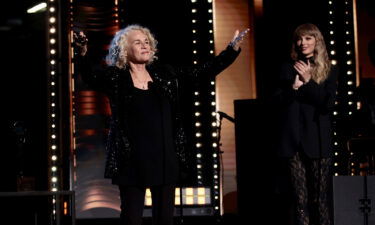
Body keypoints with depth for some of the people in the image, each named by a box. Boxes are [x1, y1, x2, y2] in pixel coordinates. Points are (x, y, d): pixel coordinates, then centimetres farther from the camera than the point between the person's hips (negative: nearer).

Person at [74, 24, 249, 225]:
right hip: (133, 162, -3)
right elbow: (90, 75, -22)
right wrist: (83, 53, -42)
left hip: (165, 159, 3)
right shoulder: (115, 77, -3)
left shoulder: (164, 74, 8)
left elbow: (204, 71, 8)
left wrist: (233, 49, 0)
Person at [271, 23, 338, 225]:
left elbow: (328, 102, -5)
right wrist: (293, 87, -12)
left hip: (317, 140, -1)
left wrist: (308, 81, -13)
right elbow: (276, 101, 5)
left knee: (320, 198, -2)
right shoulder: (288, 69, 12)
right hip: (293, 139, 1)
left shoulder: (329, 71, 7)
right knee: (300, 198, 0)